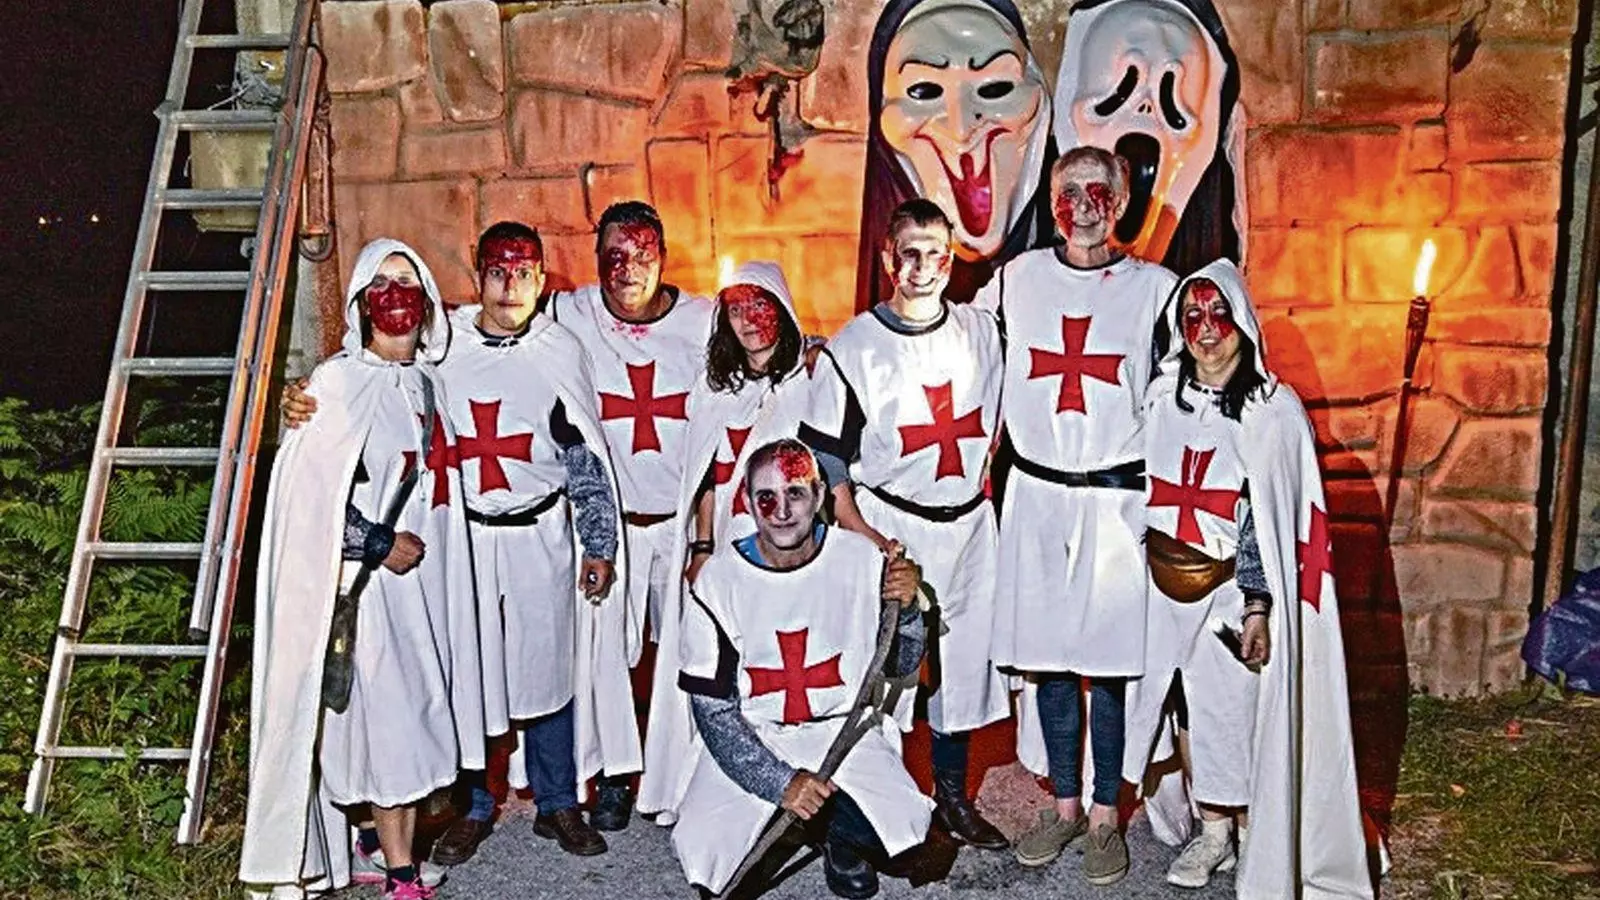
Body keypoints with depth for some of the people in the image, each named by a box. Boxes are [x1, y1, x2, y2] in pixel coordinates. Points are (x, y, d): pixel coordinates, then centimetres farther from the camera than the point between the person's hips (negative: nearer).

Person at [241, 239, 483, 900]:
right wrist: (381, 544, -13)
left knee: (415, 718, 9)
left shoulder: (430, 383, 12)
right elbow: (309, 491, -15)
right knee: (383, 716, -3)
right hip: (361, 580, -6)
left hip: (421, 574, 6)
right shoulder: (336, 383, -9)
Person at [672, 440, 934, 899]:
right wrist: (781, 782, -20)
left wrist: (906, 609, -19)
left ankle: (840, 840, 13)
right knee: (701, 851, -22)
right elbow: (712, 708, -10)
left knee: (906, 824, -23)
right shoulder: (718, 580, -13)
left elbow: (900, 666, 2)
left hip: (843, 727, 1)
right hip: (750, 738, -1)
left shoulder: (861, 559, -8)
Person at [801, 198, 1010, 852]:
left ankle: (953, 797, 27)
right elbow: (825, 461, -7)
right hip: (889, 527, -4)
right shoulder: (851, 349, -8)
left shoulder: (981, 332, 5)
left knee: (964, 658, 11)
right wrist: (864, 540, -15)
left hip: (969, 524, 4)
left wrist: (981, 485, 9)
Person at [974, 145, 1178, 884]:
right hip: (1034, 492, 2)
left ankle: (1106, 815, 15)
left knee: (1110, 662, 2)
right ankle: (1064, 804, 22)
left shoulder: (1155, 288, 1)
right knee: (1045, 656, 8)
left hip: (1117, 497, -2)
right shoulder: (1017, 279, 6)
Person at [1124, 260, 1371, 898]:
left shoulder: (1276, 411, -8)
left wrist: (1257, 606, -15)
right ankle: (1212, 831, 24)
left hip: (1236, 587, -4)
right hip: (1167, 583, 4)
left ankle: (1256, 838, 18)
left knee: (1237, 708, 1)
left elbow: (1275, 519, -10)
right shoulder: (1161, 400, 4)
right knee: (1196, 709, 10)